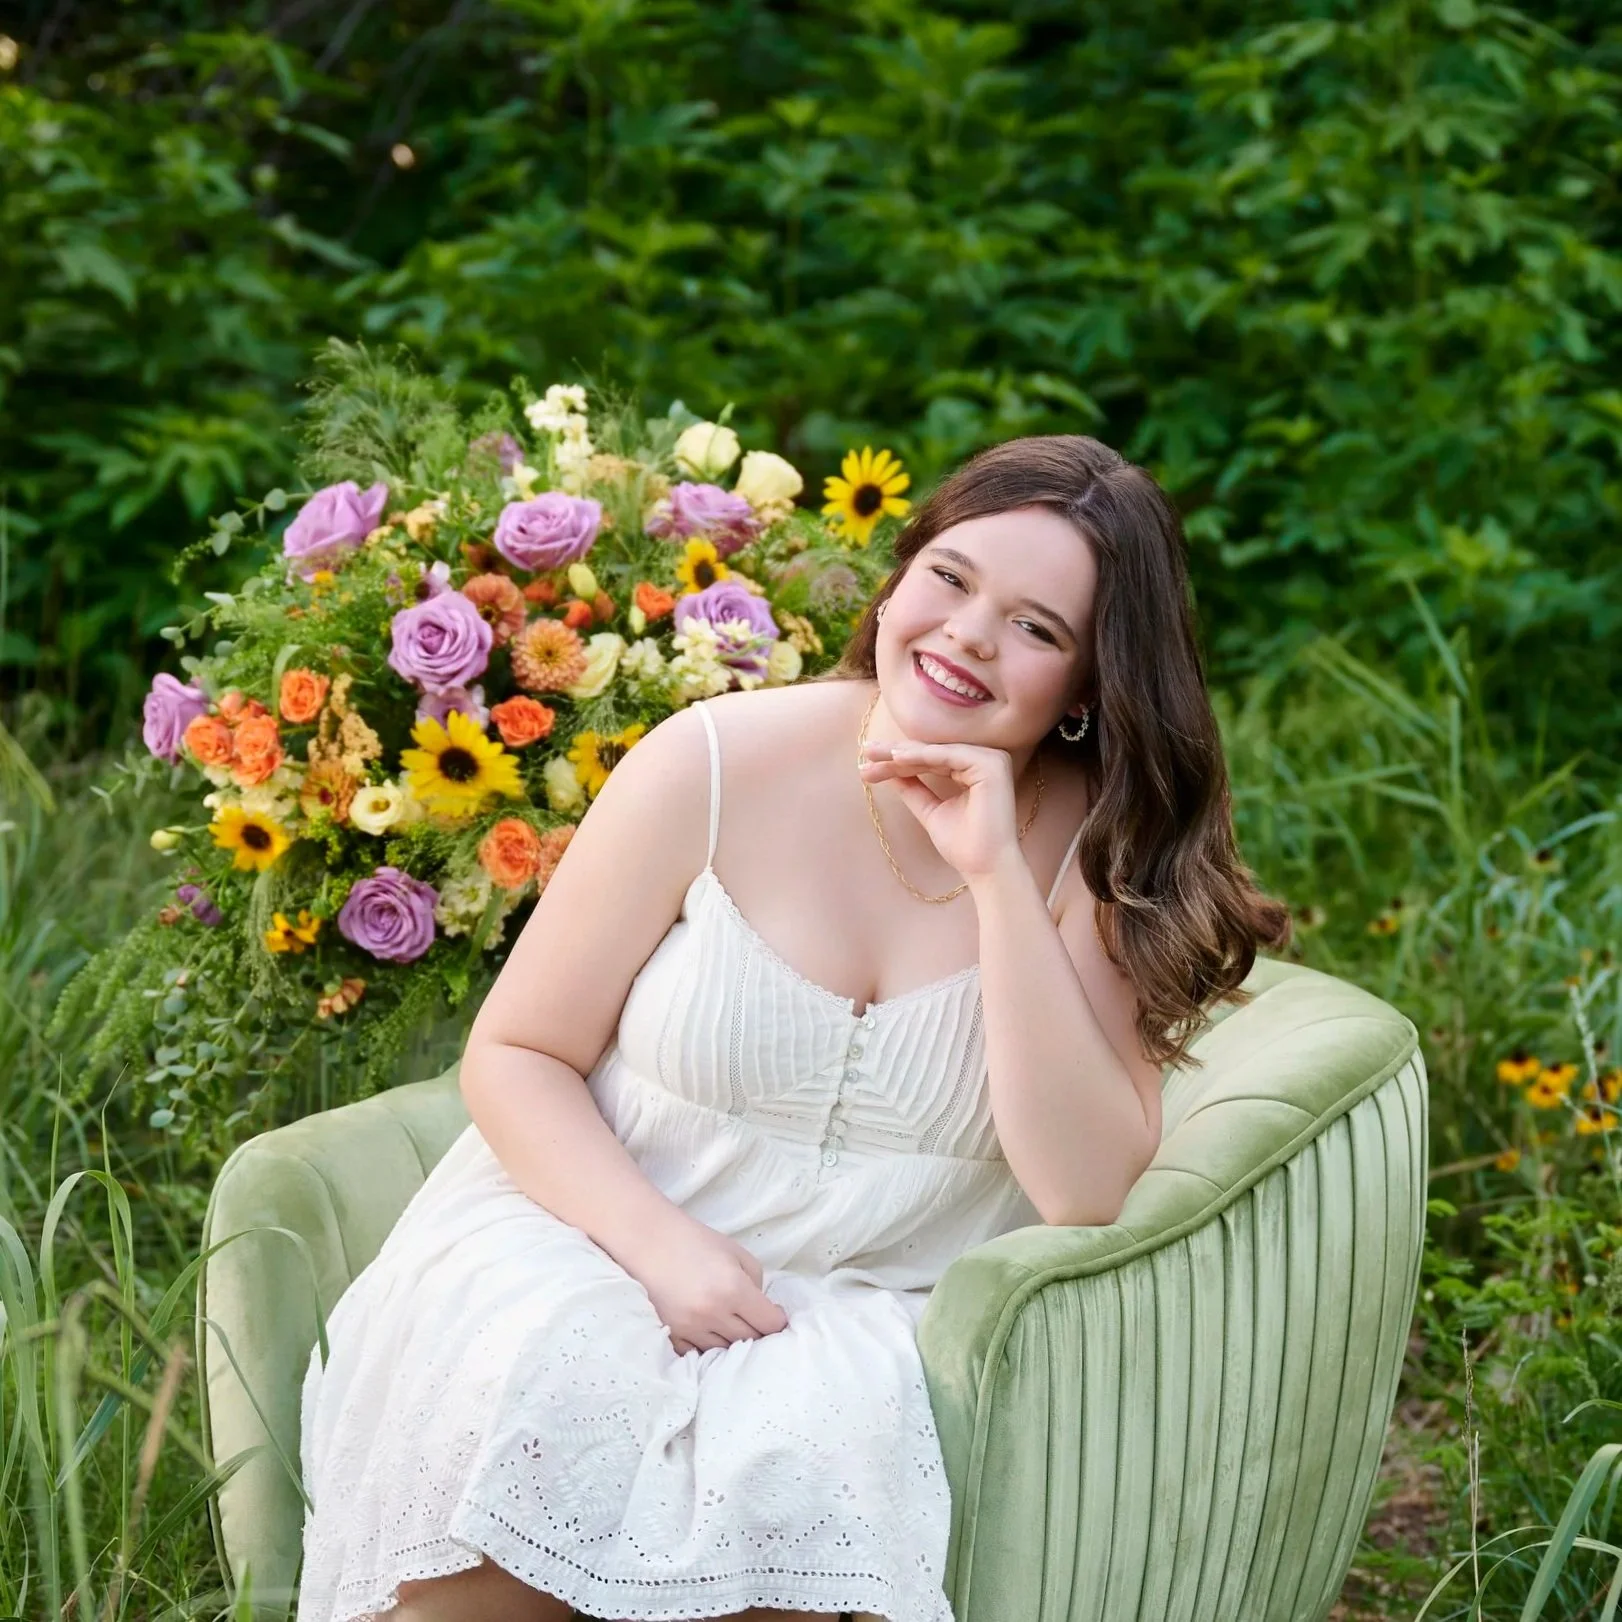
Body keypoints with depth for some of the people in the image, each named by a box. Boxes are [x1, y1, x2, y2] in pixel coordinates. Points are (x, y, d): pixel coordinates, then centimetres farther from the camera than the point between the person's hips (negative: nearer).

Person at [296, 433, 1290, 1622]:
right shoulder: (713, 765, -6)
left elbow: (1088, 1194, -15)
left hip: (862, 1308, 0)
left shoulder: (1096, 848, -4)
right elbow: (515, 1056, 0)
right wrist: (660, 1244, -18)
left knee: (807, 1455, -33)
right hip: (592, 1231, 0)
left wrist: (998, 877, -20)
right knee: (526, 1392, -32)